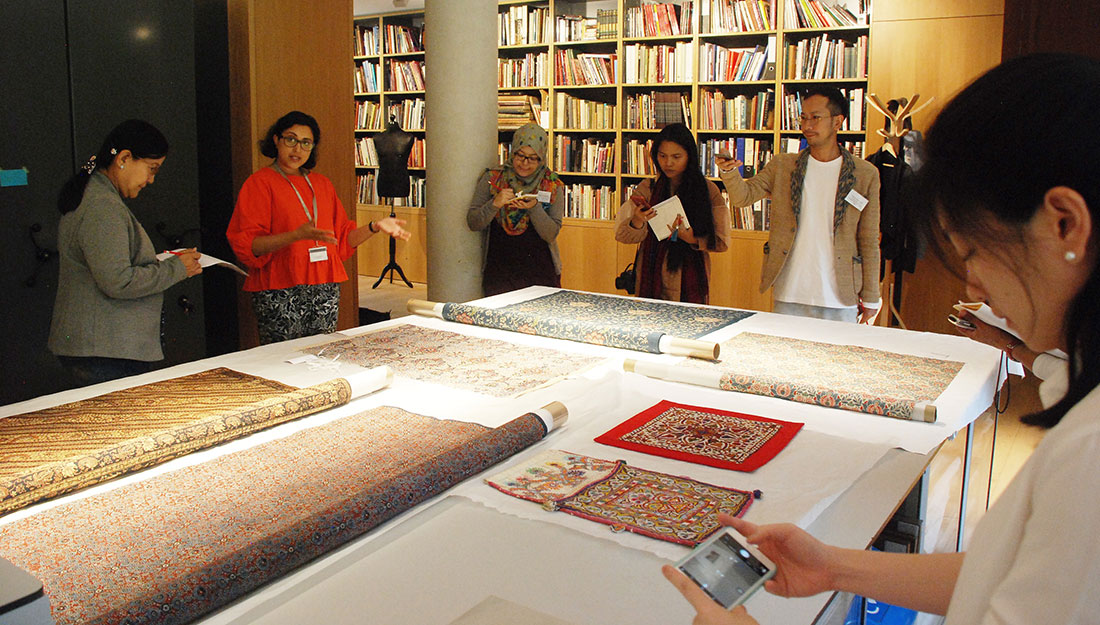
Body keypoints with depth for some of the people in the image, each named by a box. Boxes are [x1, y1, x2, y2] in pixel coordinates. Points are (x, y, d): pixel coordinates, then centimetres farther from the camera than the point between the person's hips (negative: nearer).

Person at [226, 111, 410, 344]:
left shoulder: (322, 184, 18)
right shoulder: (260, 183, -1)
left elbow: (342, 239, 20)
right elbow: (246, 246, -11)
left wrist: (374, 227, 4)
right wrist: (297, 235, -23)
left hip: (325, 290, 5)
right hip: (279, 295, -5)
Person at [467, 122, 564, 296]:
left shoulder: (553, 186, 3)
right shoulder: (492, 179, 3)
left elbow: (551, 234, -3)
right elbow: (473, 223, 1)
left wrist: (534, 208, -19)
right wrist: (494, 204, -16)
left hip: (540, 270, 1)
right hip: (499, 269, 0)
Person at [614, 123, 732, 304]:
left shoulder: (708, 190, 2)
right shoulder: (647, 189, 4)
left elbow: (721, 242, 1)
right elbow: (621, 235, -2)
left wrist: (692, 238, -17)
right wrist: (637, 222, -24)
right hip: (651, 280, 1)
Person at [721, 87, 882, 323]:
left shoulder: (865, 174, 2)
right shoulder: (782, 166, 6)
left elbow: (869, 242, 3)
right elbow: (742, 197, -3)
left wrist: (870, 299, 4)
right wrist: (730, 171, -24)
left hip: (841, 300, -1)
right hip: (789, 297, 1)